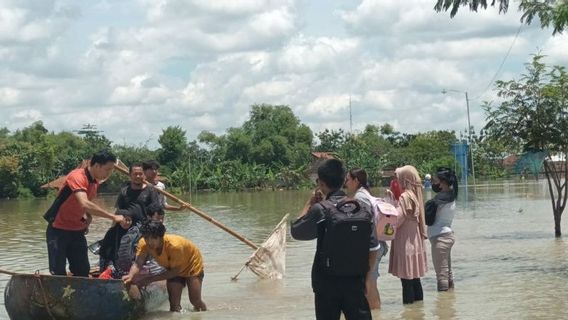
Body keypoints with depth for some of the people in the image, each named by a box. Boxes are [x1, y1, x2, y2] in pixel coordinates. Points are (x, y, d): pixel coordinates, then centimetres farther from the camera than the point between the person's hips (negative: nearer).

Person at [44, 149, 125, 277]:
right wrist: (113, 216, -36)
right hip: (58, 231, -8)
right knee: (58, 273, -7)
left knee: (83, 271, 5)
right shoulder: (77, 177, -22)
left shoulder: (95, 181, 4)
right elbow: (84, 204, -37)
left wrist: (88, 217, -3)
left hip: (77, 231, 8)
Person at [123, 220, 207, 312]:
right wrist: (131, 276, -61)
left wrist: (149, 279, -40)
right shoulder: (144, 243, -29)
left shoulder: (175, 245, -41)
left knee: (195, 301, -4)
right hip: (173, 267, 4)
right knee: (174, 302, -9)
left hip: (192, 263, -4)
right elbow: (138, 263, -39)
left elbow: (175, 271, -34)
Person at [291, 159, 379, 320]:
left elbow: (296, 231, 3)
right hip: (356, 281, 3)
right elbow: (373, 248, 4)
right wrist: (366, 274, 14)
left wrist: (309, 203, 9)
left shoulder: (320, 210, -12)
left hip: (328, 282, -3)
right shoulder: (363, 208, 1)